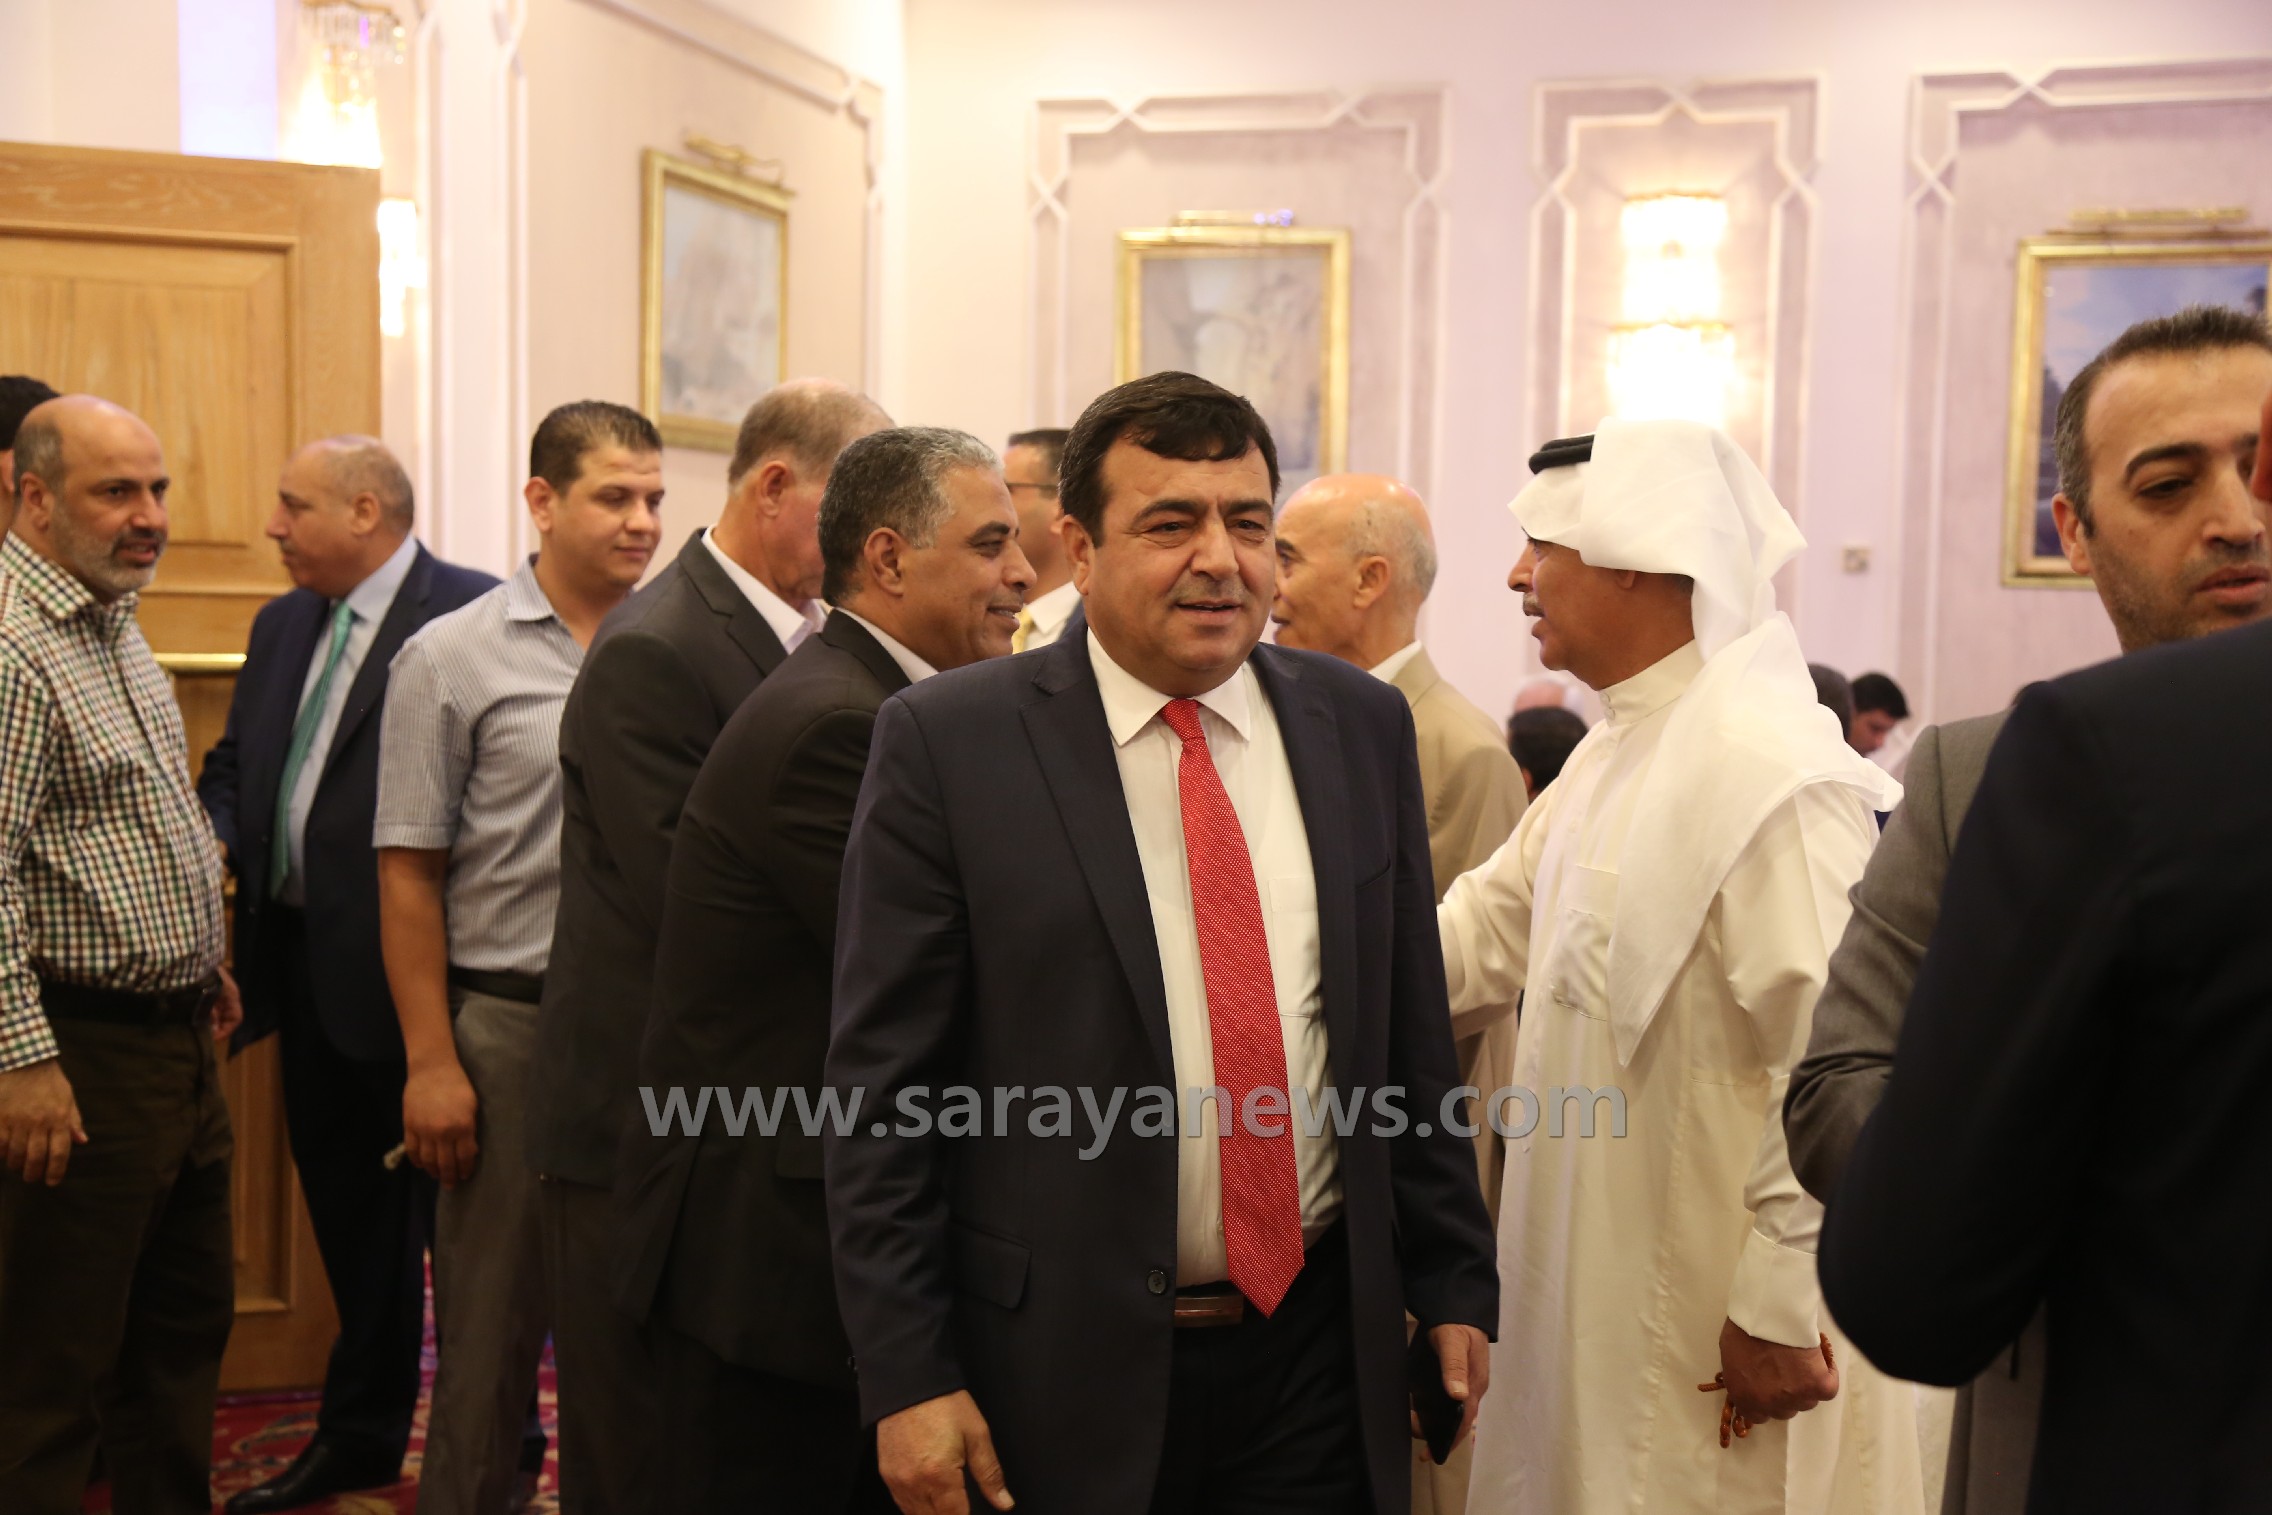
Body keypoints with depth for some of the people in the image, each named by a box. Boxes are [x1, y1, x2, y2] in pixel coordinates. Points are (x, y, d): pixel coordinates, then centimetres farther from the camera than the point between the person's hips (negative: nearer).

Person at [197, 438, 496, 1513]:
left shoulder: (471, 613, -13)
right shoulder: (281, 625, 14)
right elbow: (233, 764, 18)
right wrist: (218, 839, -3)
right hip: (306, 968, 8)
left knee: (451, 1211, 4)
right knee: (346, 1209, 20)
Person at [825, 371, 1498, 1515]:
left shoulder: (1361, 724, 3)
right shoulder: (945, 742, -9)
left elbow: (1411, 1028, 9)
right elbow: (883, 1077, -8)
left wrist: (1453, 1280, 10)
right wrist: (906, 1375, -10)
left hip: (1320, 1343, 4)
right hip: (1061, 1369, -3)